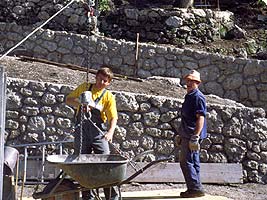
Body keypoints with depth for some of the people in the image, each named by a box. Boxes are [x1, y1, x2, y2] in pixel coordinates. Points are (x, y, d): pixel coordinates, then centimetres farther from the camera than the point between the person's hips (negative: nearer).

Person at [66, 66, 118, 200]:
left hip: (98, 131, -2)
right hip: (81, 129, 2)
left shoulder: (109, 96, 3)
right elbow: (68, 99, 12)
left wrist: (110, 131, -27)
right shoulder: (84, 87, 11)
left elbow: (113, 117, -8)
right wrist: (80, 104, -7)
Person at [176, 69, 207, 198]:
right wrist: (180, 135, 25)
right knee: (193, 162, 12)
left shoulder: (198, 97, -12)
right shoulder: (189, 96, 19)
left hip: (192, 135, -10)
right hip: (187, 135, 10)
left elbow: (200, 118, -20)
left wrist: (195, 137, -25)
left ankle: (195, 188, -5)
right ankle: (195, 189, 18)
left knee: (186, 162, -10)